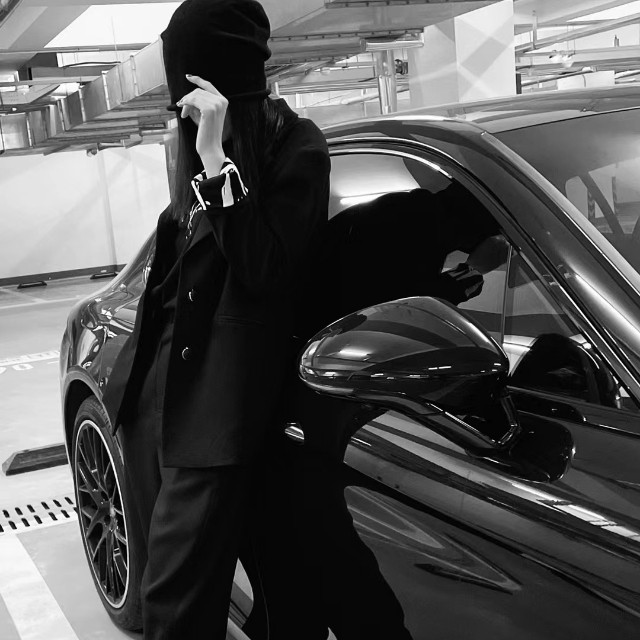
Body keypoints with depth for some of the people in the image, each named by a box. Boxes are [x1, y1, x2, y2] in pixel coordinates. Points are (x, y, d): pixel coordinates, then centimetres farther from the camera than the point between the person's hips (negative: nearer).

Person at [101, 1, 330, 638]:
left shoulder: (293, 146, -7)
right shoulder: (198, 141, 16)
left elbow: (263, 270, -17)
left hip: (216, 399, -8)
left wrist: (216, 157, -19)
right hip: (152, 385, 8)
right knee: (159, 562, 15)